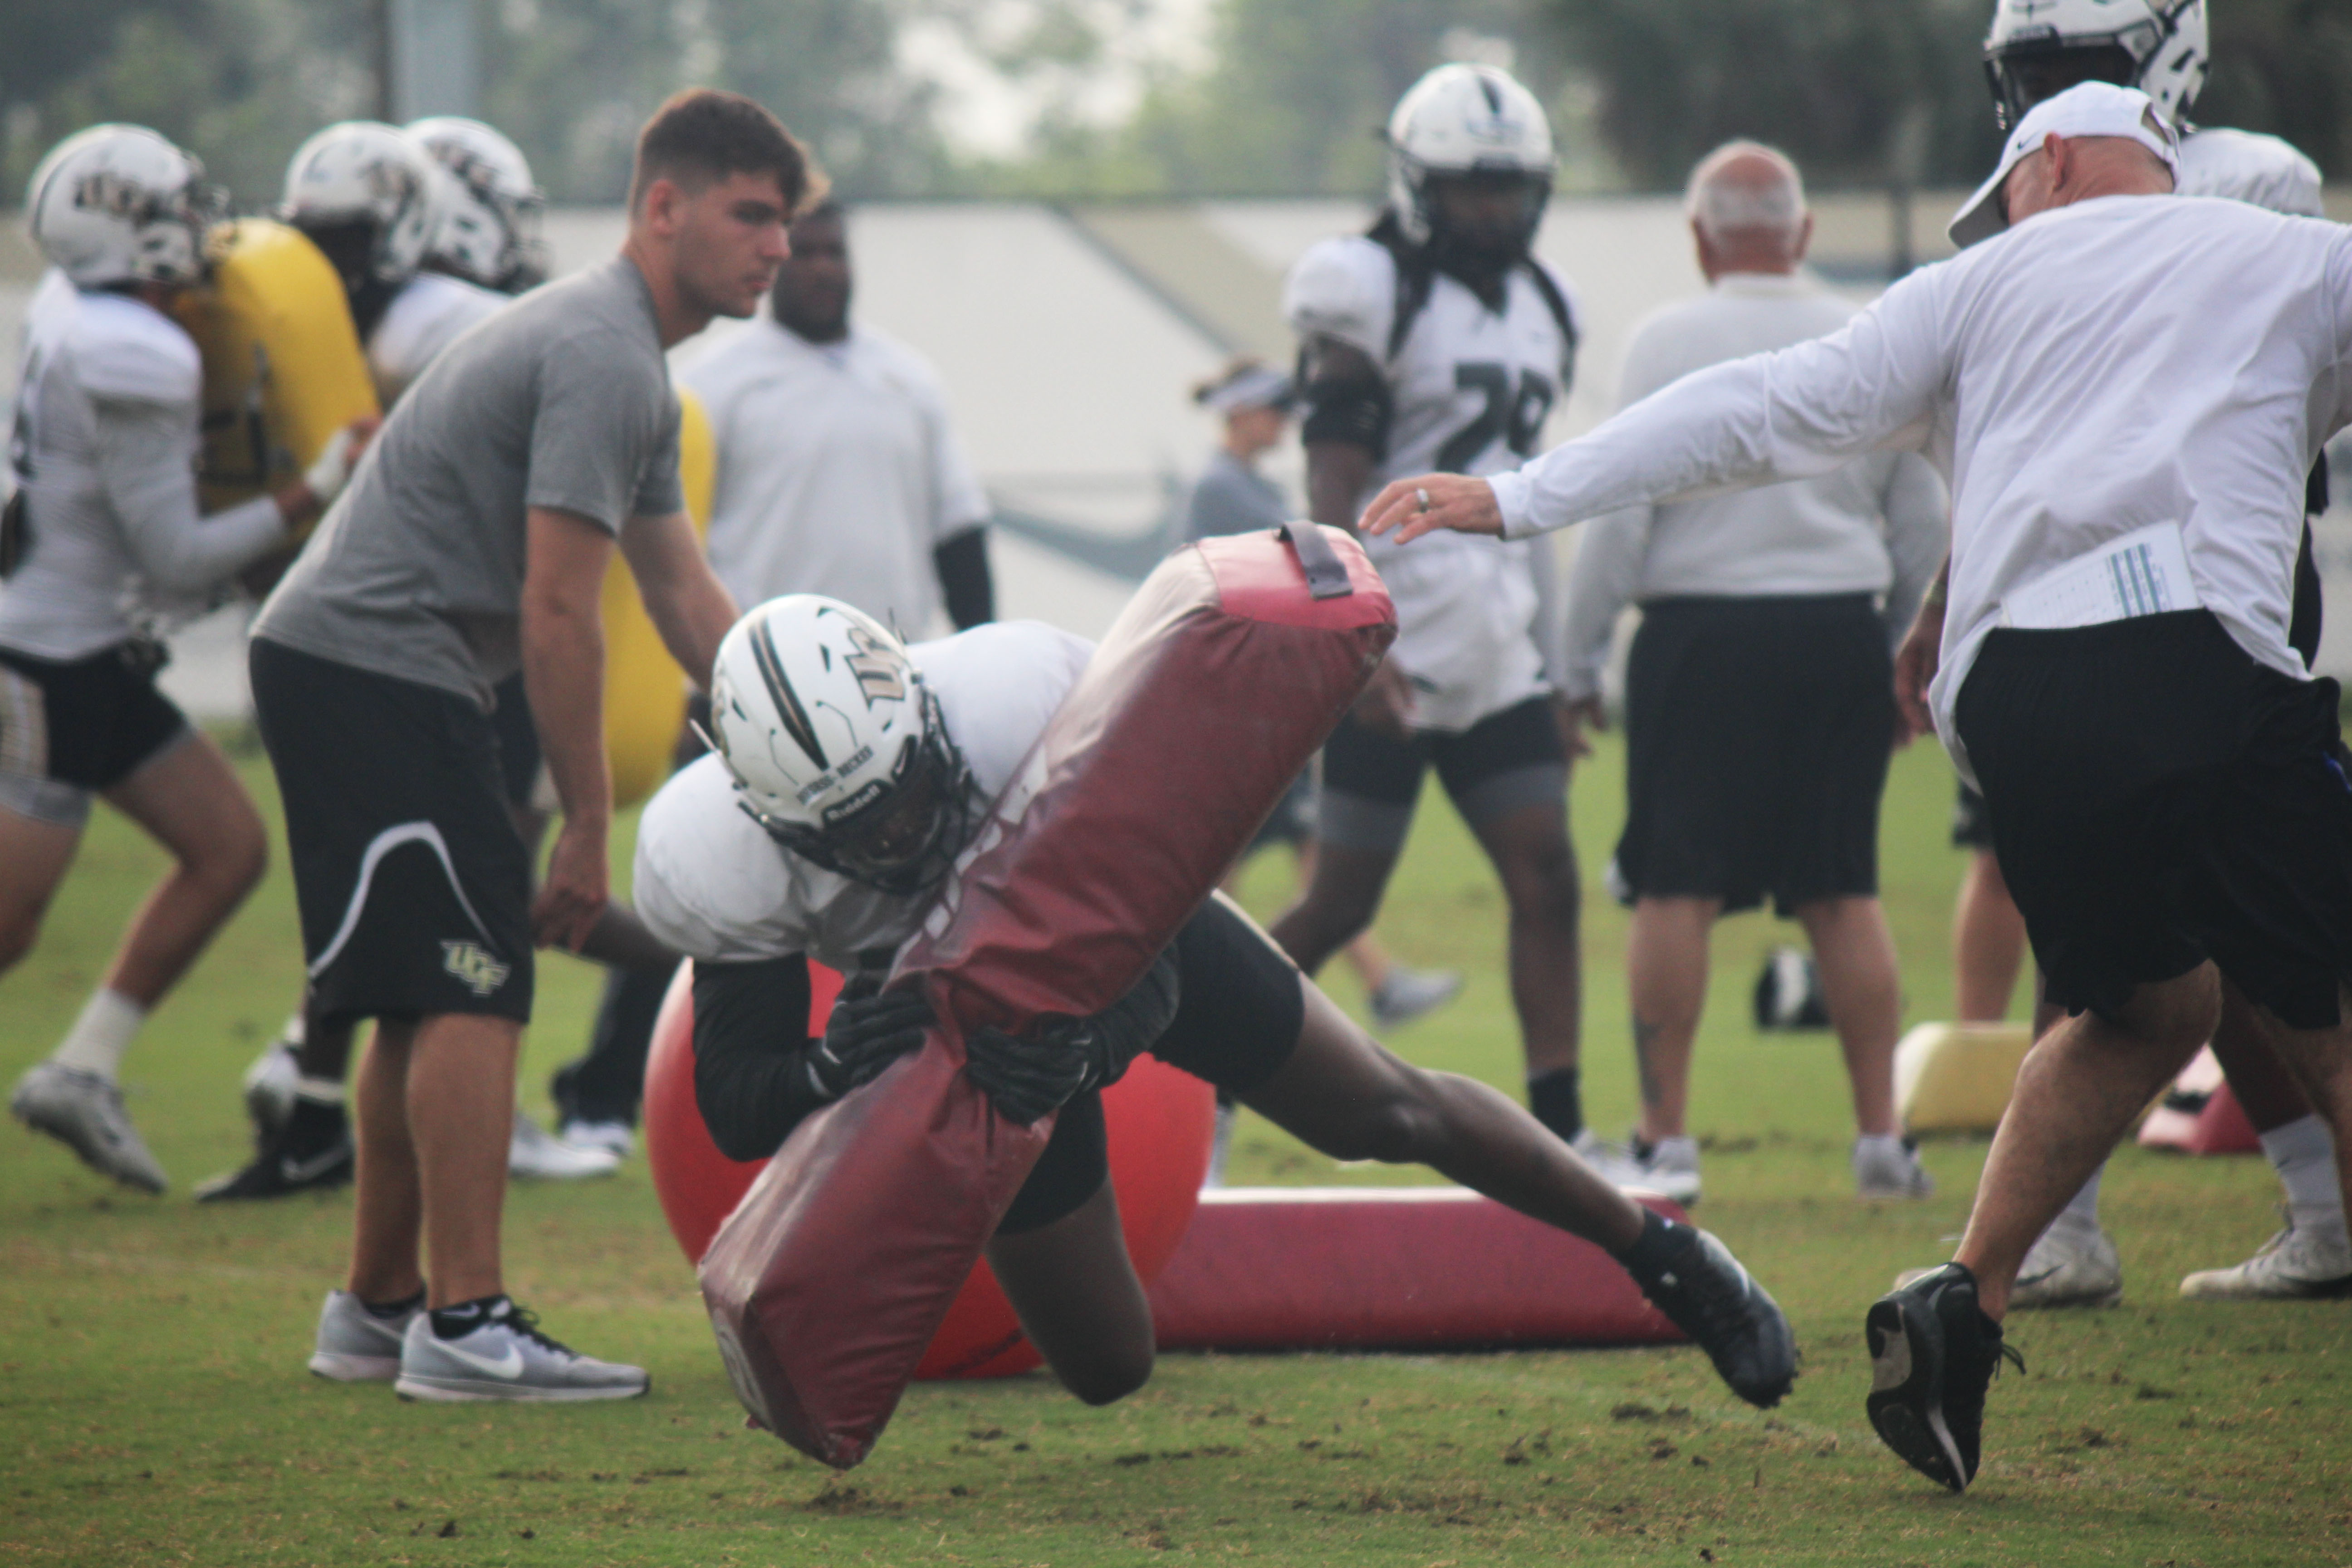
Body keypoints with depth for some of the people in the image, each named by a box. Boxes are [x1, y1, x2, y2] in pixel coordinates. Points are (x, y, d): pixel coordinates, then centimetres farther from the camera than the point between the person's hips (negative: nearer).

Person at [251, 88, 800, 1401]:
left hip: (346, 668, 11)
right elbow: (555, 615, -18)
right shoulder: (605, 360, -15)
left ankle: (378, 1306, 23)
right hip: (372, 669, -11)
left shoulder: (626, 358, 20)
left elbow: (687, 596, 24)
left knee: (431, 998, 16)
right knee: (473, 986, -13)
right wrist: (588, 831, -13)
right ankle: (464, 1325, -15)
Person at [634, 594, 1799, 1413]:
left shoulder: (1019, 703, -42)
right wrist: (833, 1073, -47)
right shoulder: (720, 869, -36)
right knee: (1105, 1367, 6)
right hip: (974, 1009, 1)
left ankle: (1660, 1252, 33)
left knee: (1383, 1112, 10)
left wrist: (1078, 1034, -48)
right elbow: (734, 1105, -25)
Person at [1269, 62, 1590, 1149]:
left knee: (1546, 878, -5)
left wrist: (1554, 667, 21)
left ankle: (1557, 1135, -6)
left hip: (1495, 650, 7)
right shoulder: (1374, 293, -9)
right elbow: (1334, 488, -15)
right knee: (1343, 901, -1)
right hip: (1393, 648, -7)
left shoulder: (1541, 305, 15)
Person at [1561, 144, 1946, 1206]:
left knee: (1676, 890, 2)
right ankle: (1881, 1138, 9)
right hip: (1841, 632, 4)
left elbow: (1620, 518, -6)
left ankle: (1665, 1140, 0)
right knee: (1842, 892, 10)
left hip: (1703, 635, -4)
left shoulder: (1668, 344, -6)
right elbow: (1923, 528, 11)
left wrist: (1582, 663, 2)